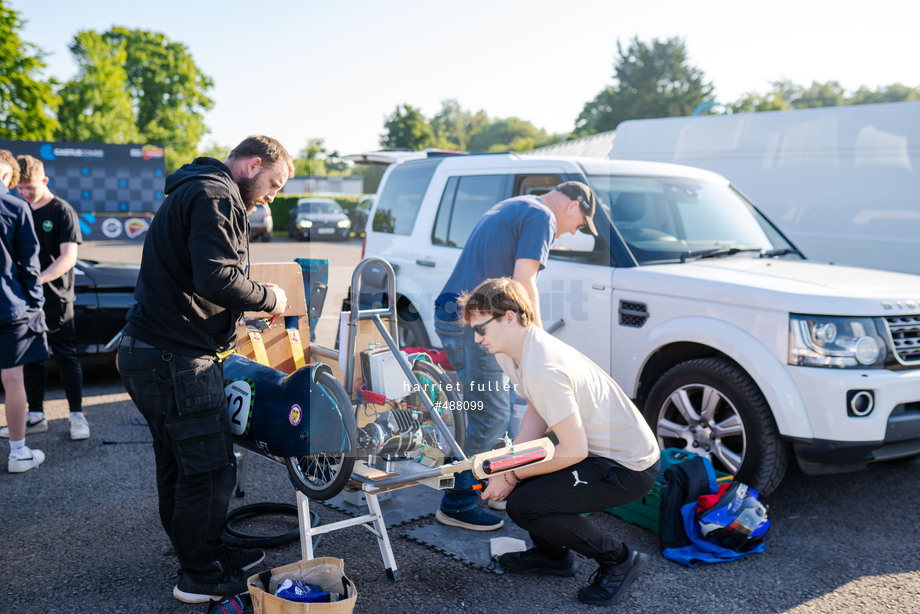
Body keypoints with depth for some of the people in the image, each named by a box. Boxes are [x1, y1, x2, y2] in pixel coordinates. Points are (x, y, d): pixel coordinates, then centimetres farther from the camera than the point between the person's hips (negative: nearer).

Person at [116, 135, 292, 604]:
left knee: (179, 465, 19)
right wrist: (268, 298, -11)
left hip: (151, 353, 11)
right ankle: (201, 576, 12)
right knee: (210, 468, -1)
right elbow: (215, 278, -26)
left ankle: (203, 553, 33)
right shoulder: (215, 196, -14)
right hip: (177, 359, -11)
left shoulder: (196, 192, 22)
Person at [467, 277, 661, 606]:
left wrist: (512, 476, -15)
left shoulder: (542, 370, -30)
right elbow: (537, 413, 10)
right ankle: (552, 554, 26)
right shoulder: (510, 353, 1)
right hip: (597, 448, 10)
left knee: (523, 505, -18)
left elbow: (574, 451, -27)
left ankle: (618, 560, 0)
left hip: (630, 468, -10)